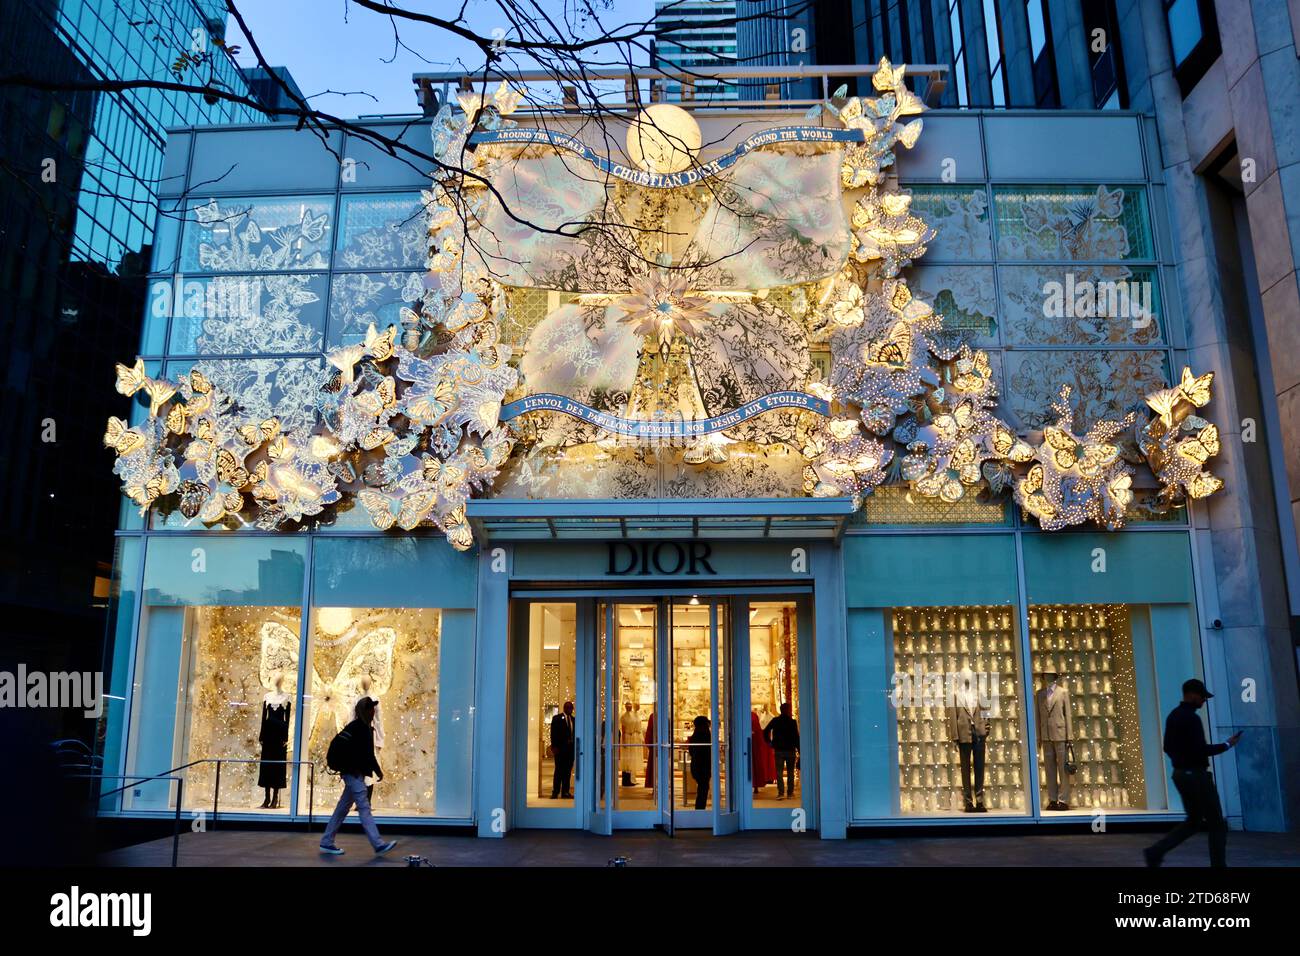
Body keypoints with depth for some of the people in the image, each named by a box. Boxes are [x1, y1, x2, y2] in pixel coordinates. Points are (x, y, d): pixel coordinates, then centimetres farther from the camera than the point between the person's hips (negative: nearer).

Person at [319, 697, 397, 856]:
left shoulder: (366, 728, 15)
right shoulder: (355, 727, -14)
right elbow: (340, 746, -22)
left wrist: (377, 770, 14)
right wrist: (350, 768, -19)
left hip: (358, 774, 10)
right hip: (353, 774, -10)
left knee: (342, 809, 14)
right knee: (364, 808, -10)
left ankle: (326, 843, 21)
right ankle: (378, 844, -11)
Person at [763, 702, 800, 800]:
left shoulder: (775, 720, 0)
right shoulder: (792, 722, -7)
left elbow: (765, 731, -1)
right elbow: (796, 737, -8)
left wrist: (768, 742, 10)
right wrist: (799, 750, -4)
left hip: (778, 750, 1)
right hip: (790, 750, -1)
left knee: (779, 772, 1)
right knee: (790, 772, 11)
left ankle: (781, 793, -11)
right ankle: (790, 793, 12)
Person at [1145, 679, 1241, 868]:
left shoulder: (1173, 715, 11)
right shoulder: (1191, 718, -18)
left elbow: (1168, 747, 18)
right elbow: (1200, 750, -23)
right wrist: (1227, 745, -12)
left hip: (1180, 773, 9)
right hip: (1196, 775, -9)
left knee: (1193, 821, 15)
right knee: (1216, 823, 5)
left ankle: (1156, 851, 3)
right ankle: (1218, 864, 9)